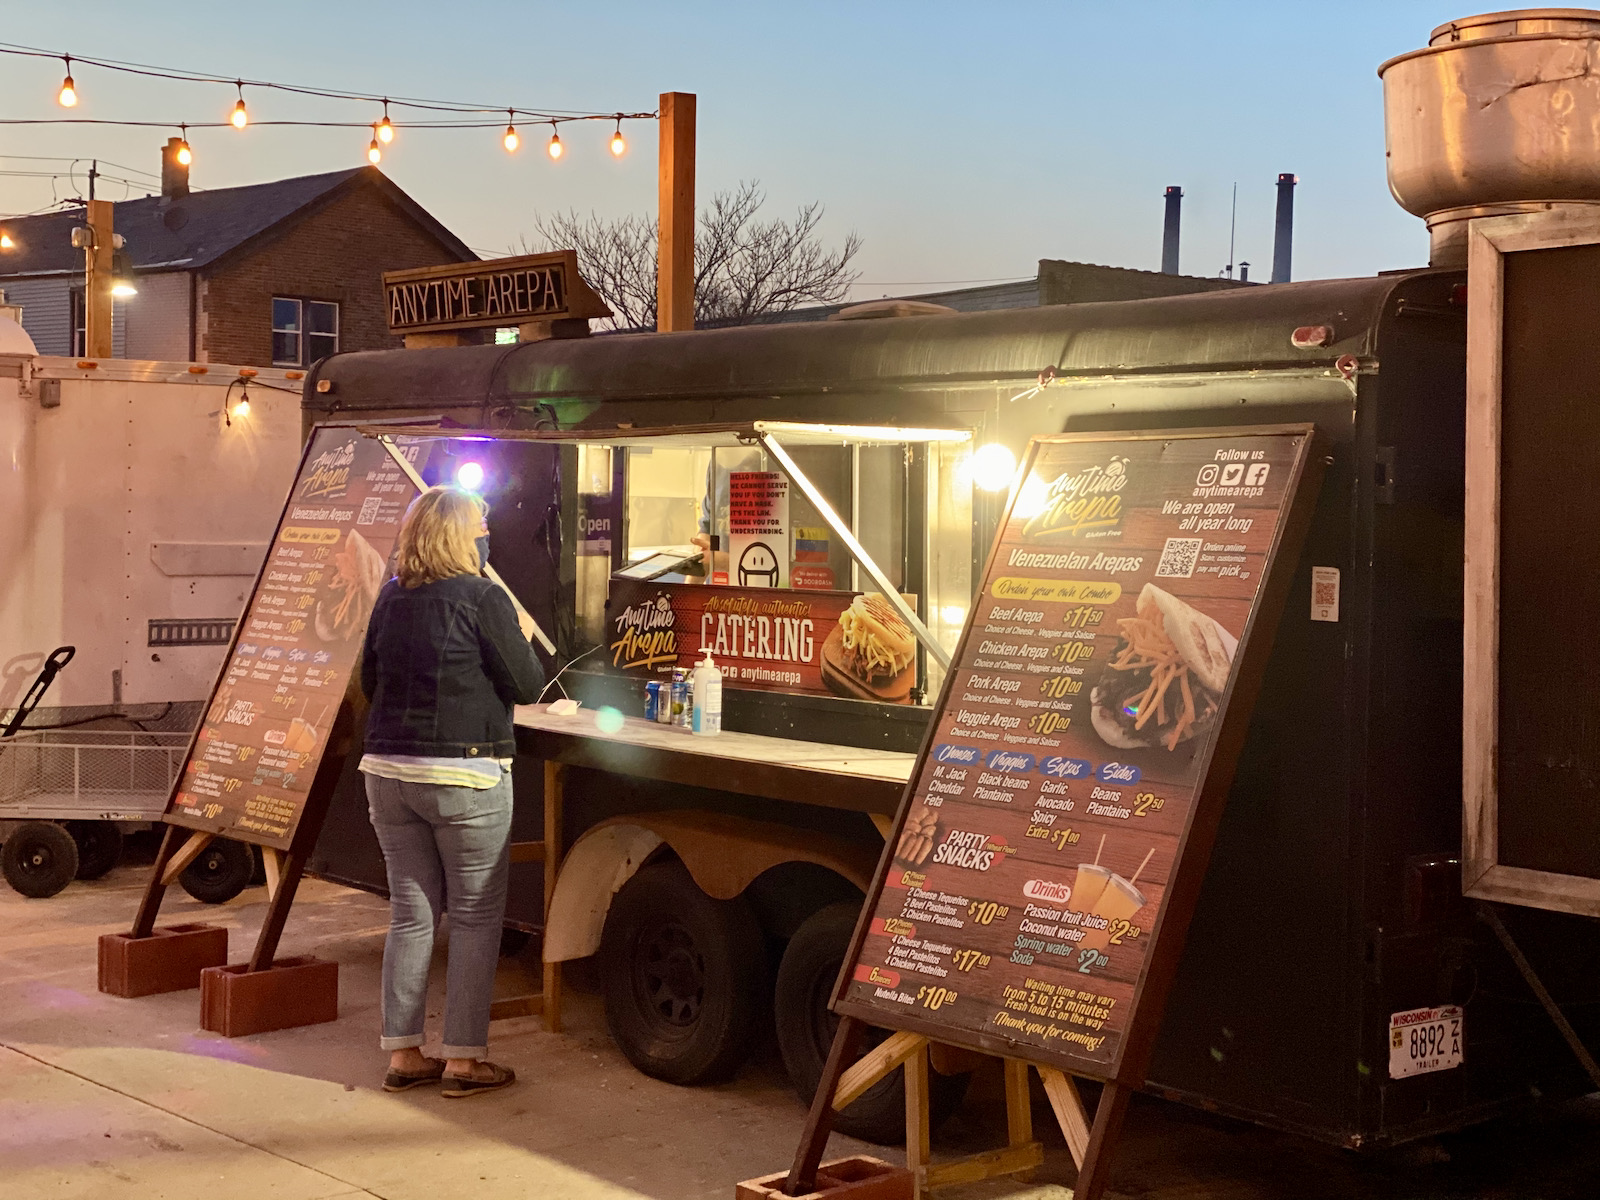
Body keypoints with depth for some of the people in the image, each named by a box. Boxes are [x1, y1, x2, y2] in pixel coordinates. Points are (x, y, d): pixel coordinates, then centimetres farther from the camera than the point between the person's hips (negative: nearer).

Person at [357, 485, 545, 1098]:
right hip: (464, 775, -6)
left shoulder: (391, 598, 7)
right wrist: (518, 641, 11)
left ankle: (402, 1054, 16)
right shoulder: (482, 598, -11)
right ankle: (464, 1058, 6)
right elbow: (528, 686, -7)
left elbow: (370, 680, 17)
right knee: (476, 916, 4)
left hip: (388, 770, 6)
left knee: (410, 914, 12)